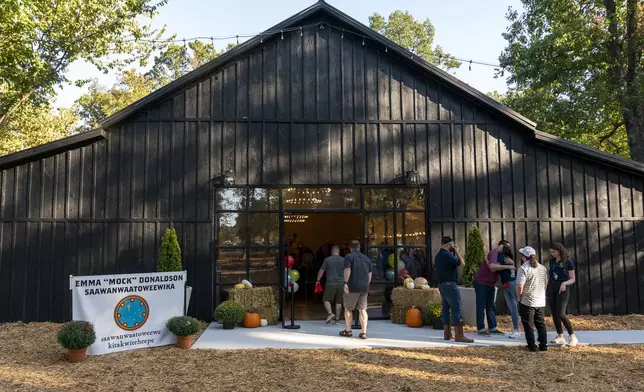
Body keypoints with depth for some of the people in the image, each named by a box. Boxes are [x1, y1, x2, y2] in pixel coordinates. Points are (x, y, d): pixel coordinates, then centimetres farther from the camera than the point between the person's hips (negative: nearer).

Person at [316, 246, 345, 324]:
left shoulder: (327, 260, 0)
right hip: (341, 284, 3)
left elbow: (321, 271, 3)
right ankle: (337, 319, 10)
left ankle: (330, 313, -14)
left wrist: (318, 280, 15)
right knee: (339, 302, 9)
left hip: (330, 284, -3)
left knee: (326, 300, 6)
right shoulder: (343, 260, 5)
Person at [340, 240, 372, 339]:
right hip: (364, 287, 5)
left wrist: (345, 283, -15)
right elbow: (369, 274, 17)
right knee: (363, 309, 6)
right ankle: (364, 332, -1)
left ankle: (348, 331, 17)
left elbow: (347, 270, -15)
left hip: (353, 287, -4)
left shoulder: (349, 257, -2)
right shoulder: (367, 258, 15)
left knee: (348, 308, 10)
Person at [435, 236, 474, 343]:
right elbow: (462, 263, -15)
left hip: (441, 284, 10)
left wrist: (454, 252, 16)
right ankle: (459, 336, -9)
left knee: (446, 308, 12)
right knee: (456, 309, -8)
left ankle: (447, 333, 14)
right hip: (450, 285, -10)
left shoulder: (438, 255, 13)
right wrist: (456, 252, -3)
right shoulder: (447, 255, -17)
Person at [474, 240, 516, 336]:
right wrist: (507, 267, -34)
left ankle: (492, 328, 16)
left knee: (491, 306, 11)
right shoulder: (493, 254, -19)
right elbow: (492, 267, -39)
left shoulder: (498, 255, 11)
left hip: (490, 284, 9)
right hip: (481, 283, -9)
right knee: (481, 307, -3)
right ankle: (481, 329, 2)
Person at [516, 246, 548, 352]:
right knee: (540, 323, 16)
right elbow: (546, 284, 15)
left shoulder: (524, 268, -17)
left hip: (527, 301, -6)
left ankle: (532, 346, 6)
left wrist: (519, 297, -6)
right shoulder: (542, 268, 6)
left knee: (528, 324, 5)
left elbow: (519, 287, -22)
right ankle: (544, 345, 17)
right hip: (541, 301, 6)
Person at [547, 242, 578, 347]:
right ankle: (560, 337, 14)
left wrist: (565, 283, -22)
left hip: (562, 289, -6)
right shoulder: (552, 261, 11)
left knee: (560, 314, -14)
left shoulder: (568, 262, -5)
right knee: (554, 314, 4)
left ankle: (573, 337, 0)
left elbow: (573, 279, -5)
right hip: (551, 288, 6)